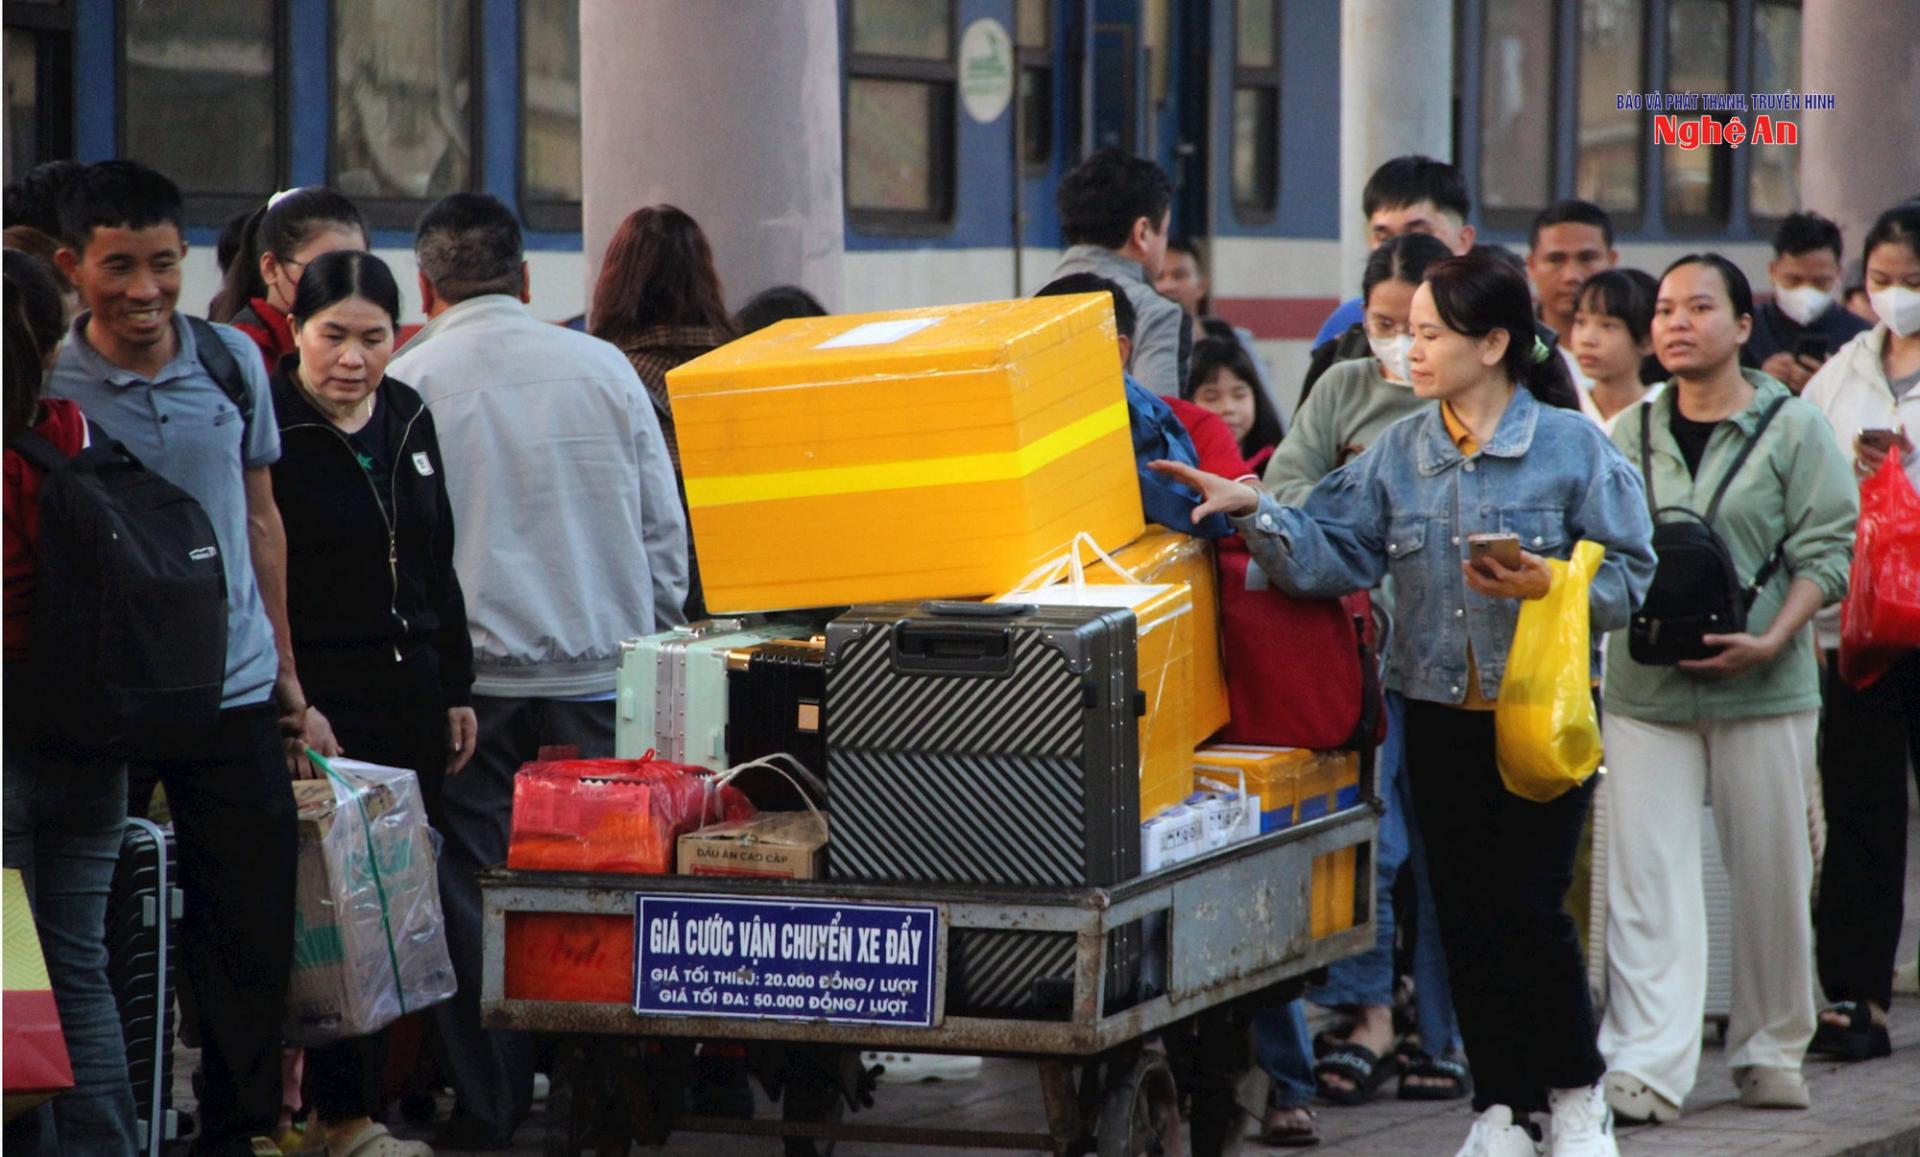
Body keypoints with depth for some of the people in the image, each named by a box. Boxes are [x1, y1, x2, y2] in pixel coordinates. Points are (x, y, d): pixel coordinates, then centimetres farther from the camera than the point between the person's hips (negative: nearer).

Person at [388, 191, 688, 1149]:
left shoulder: (407, 382, -4)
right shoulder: (603, 369, 3)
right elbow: (663, 530, 8)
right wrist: (651, 647, 19)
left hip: (466, 675, -2)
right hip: (596, 672, 2)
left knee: (470, 891, 4)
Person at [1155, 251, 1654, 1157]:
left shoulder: (1575, 449, -4)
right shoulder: (1398, 453, 8)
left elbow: (1628, 577, -6)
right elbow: (1332, 552, 1)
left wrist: (1550, 586, -22)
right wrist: (1255, 512, -13)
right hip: (1440, 713, 4)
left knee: (1529, 905, -6)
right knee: (1465, 912, 5)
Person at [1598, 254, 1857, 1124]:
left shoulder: (1794, 430, 1)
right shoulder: (1630, 436, 10)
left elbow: (1825, 551, -4)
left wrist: (1771, 641, -16)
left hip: (1762, 689, -2)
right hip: (1645, 686, 2)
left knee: (1771, 872, 5)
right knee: (1647, 872, -6)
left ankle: (1771, 1049, 20)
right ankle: (1645, 1065, -8)